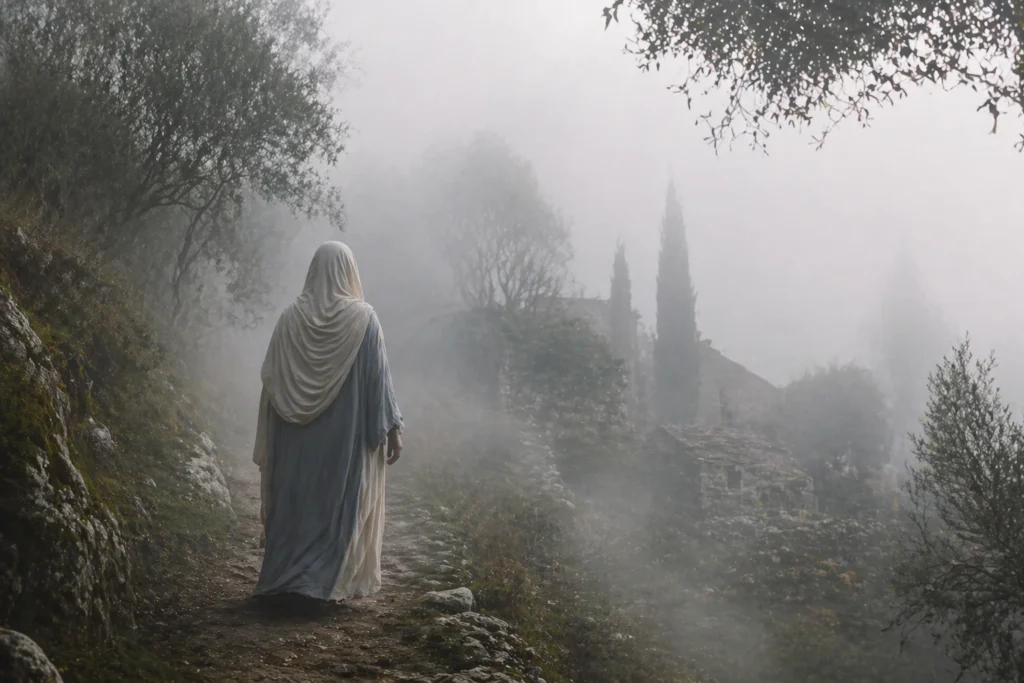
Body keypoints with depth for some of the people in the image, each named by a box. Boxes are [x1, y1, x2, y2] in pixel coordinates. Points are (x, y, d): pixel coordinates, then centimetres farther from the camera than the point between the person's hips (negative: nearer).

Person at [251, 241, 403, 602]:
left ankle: (284, 576, 17)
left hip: (297, 435, 3)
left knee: (295, 499, 12)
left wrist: (272, 437, 10)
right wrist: (393, 428, -3)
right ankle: (331, 580, 7)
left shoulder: (291, 317, -1)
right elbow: (379, 377, -9)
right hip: (349, 432, -2)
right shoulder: (363, 318, -9)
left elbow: (271, 379, 1)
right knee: (343, 501, 6)